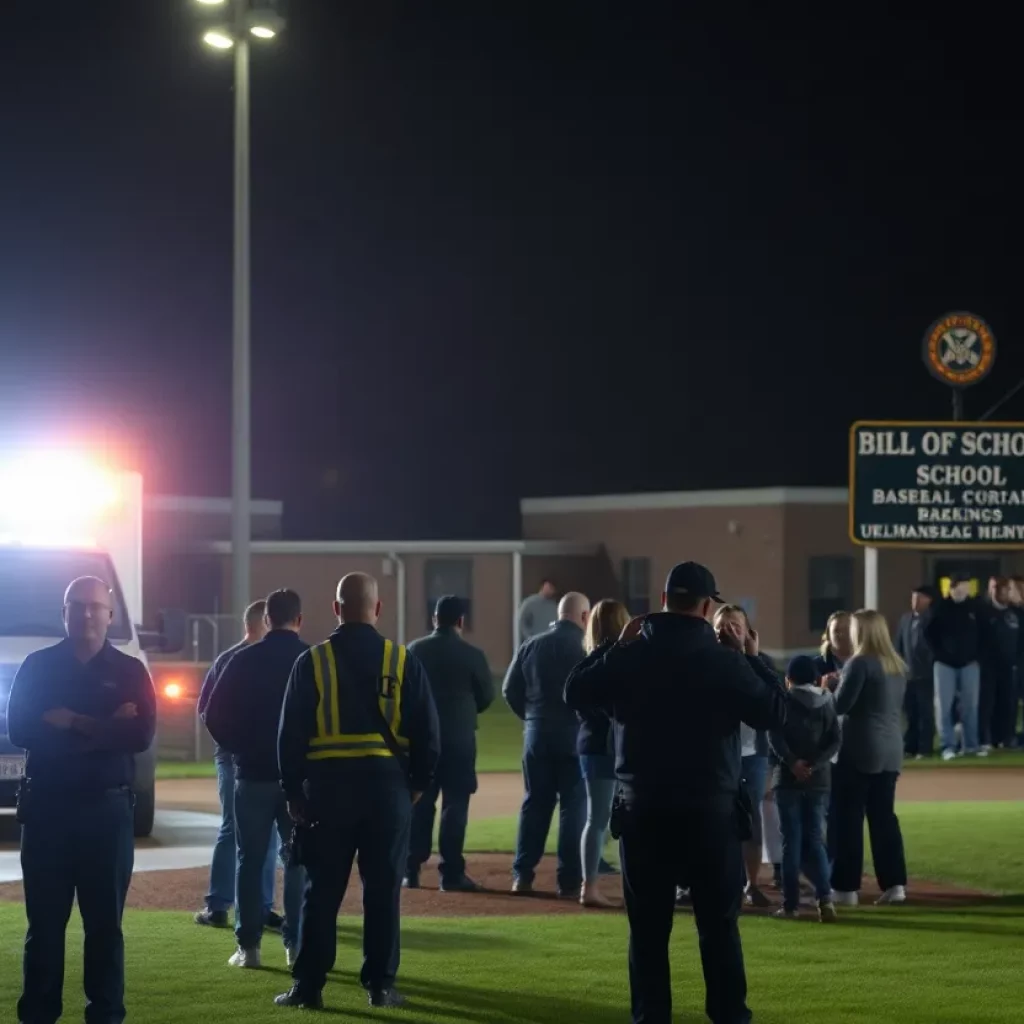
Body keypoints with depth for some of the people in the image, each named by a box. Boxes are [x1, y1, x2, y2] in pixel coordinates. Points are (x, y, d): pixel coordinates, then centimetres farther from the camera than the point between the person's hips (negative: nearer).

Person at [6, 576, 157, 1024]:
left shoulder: (129, 672, 5)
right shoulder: (37, 667, 6)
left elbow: (141, 735, -9)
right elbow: (20, 729, -8)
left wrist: (70, 723, -11)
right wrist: (101, 729, -12)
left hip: (107, 809, 0)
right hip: (46, 806, 0)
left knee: (105, 920, 4)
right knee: (44, 920, 3)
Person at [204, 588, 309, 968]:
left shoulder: (244, 660, -2)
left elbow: (215, 716, -4)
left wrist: (240, 748, 9)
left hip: (254, 773, 0)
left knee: (250, 860, 6)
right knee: (298, 859, 7)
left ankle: (248, 946, 3)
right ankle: (297, 944, 4)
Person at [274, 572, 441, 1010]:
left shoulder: (312, 662, -1)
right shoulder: (403, 662, 1)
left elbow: (290, 733, 1)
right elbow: (427, 731, 3)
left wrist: (293, 791, 8)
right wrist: (419, 783, 12)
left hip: (327, 782, 0)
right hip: (386, 781, 0)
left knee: (322, 890, 4)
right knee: (383, 889, 6)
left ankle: (308, 985, 4)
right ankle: (380, 984, 7)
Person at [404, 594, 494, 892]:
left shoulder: (414, 650, 0)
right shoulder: (472, 655, -8)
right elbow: (486, 696, 2)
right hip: (459, 738, -3)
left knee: (419, 804, 9)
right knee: (455, 804, 0)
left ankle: (411, 870, 9)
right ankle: (451, 873, -2)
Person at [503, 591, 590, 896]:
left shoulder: (532, 646, 5)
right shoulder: (585, 648, -9)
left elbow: (510, 689, 5)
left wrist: (532, 715, 14)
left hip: (536, 732, 4)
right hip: (574, 733, -4)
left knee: (535, 802, 11)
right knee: (573, 804, 2)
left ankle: (522, 875, 9)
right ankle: (569, 880, 1)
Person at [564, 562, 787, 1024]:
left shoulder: (629, 657, -3)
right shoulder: (725, 660, -9)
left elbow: (575, 693, 10)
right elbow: (775, 713, -3)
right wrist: (753, 659, 8)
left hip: (643, 809, 2)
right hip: (711, 811, -2)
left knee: (648, 925, 7)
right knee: (719, 923, 7)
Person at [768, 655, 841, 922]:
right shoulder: (826, 702, 9)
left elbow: (774, 736, -14)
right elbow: (835, 741, 0)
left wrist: (792, 762, -16)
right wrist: (814, 765, -8)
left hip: (788, 779, -3)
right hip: (819, 780, 3)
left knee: (791, 841, 2)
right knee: (815, 839, 6)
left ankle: (791, 904, 1)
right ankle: (825, 896, -12)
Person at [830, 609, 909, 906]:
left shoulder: (860, 663, -14)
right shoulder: (897, 666, 10)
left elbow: (840, 705, -15)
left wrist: (833, 686, 3)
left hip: (859, 750, -7)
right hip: (890, 750, 7)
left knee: (848, 817, 0)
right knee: (884, 815, 11)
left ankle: (846, 887, 0)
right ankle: (894, 884, 7)